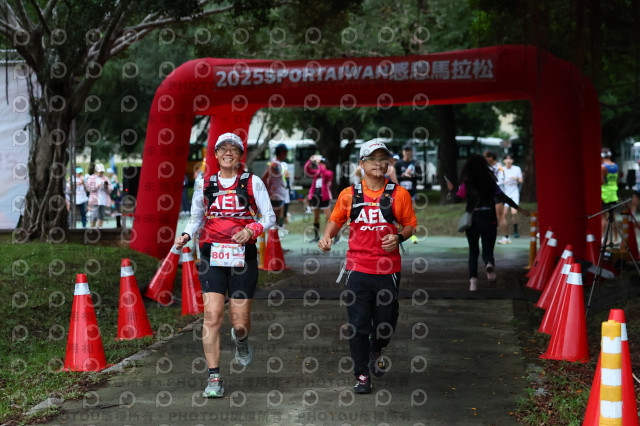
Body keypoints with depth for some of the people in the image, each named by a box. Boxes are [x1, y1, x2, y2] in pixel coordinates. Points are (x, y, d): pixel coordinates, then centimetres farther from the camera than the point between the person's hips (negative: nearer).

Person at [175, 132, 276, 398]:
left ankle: (240, 339, 39)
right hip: (212, 256, 1)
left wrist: (251, 230, -16)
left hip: (243, 256, -1)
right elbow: (195, 218, 20)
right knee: (212, 315, -11)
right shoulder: (205, 185, 10)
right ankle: (214, 378, -5)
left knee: (240, 323, 0)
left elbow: (270, 217, 3)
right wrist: (186, 236, -1)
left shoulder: (253, 182, 4)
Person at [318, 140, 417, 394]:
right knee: (358, 325, -1)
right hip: (358, 269, 0)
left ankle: (376, 352, 41)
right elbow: (335, 220, 17)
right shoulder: (349, 194, 5)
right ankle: (362, 375, 11)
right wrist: (327, 237, -2)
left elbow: (410, 225, 9)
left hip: (388, 270, 0)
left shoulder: (399, 194, 3)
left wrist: (399, 237, -11)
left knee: (385, 323, 8)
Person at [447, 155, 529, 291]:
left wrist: (451, 190, 14)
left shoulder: (466, 184, -3)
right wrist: (519, 208, 11)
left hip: (472, 222, -1)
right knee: (487, 250, 8)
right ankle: (489, 264, -27)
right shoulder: (491, 183, 2)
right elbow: (504, 198, 3)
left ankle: (473, 279, -2)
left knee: (473, 251, 14)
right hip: (489, 221, 1)